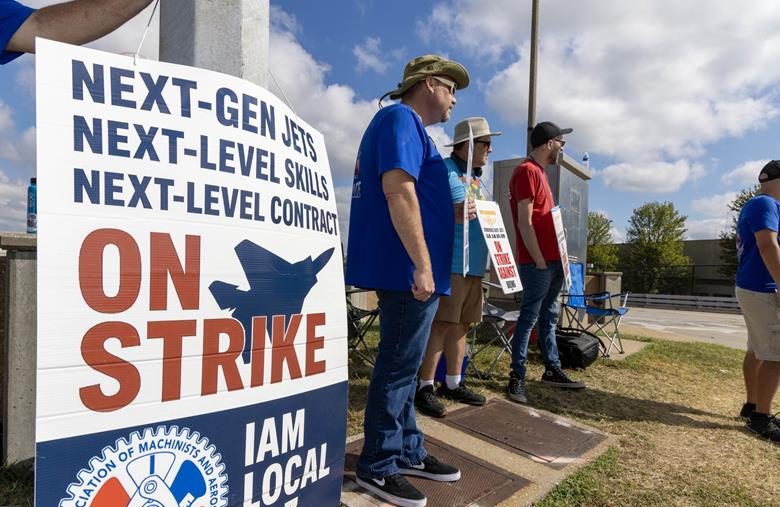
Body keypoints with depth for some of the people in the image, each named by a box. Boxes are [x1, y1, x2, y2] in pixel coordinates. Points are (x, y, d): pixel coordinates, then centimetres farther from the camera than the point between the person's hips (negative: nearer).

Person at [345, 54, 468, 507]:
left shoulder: (406, 125, 25)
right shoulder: (401, 119, -8)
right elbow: (399, 191, -22)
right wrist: (422, 263, -24)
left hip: (407, 269, 11)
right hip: (409, 269, -11)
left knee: (404, 365, 15)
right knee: (398, 367, -1)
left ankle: (407, 452, 29)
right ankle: (378, 466, 14)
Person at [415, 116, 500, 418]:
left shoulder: (476, 178, 23)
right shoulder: (445, 171, -5)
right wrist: (453, 212, -27)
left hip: (475, 265, 9)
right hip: (450, 264, -9)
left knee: (461, 325, 12)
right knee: (441, 324, -7)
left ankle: (453, 384, 22)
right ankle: (425, 387, 3)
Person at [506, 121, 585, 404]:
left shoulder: (539, 172, 19)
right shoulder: (527, 171, -11)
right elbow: (525, 223, -18)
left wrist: (556, 257, 16)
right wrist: (539, 261, -18)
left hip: (552, 260, 10)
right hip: (537, 262, -10)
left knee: (549, 316, 14)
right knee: (529, 318, -5)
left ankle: (553, 370, 25)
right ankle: (516, 377, 3)